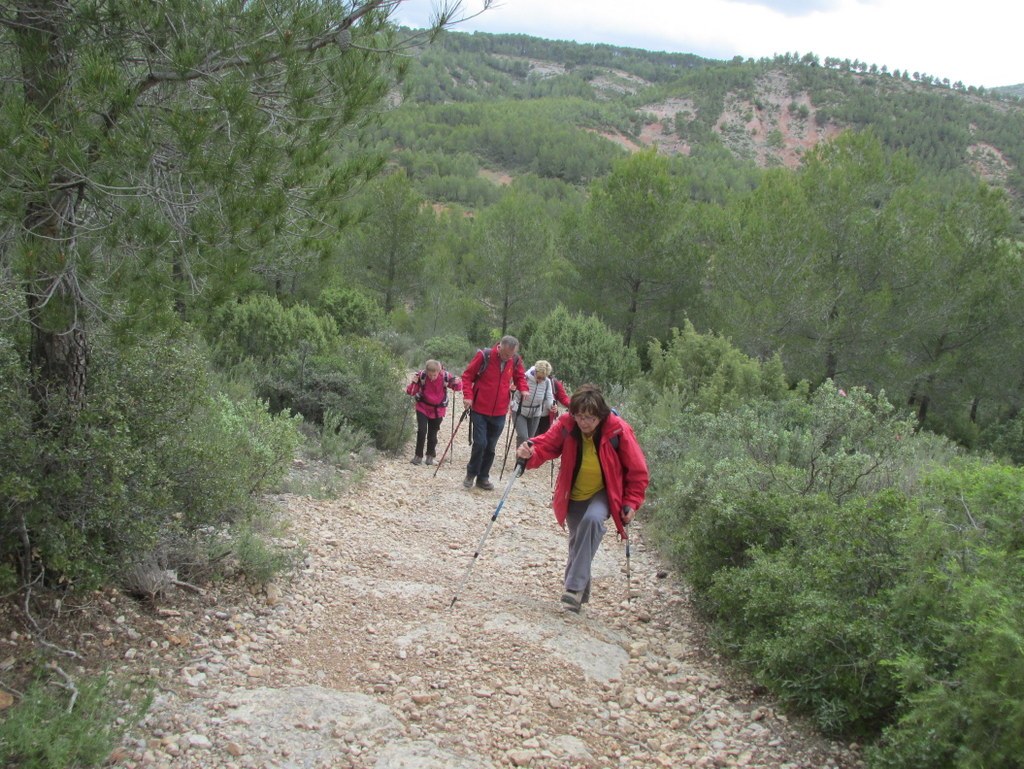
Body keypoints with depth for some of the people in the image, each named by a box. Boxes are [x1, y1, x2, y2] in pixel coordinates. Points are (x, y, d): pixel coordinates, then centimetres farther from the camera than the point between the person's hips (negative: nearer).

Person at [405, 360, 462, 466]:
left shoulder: (445, 377, -20)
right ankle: (418, 456, 5)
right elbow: (410, 392, -12)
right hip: (423, 408, 0)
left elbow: (457, 388, -2)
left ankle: (430, 456, 28)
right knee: (422, 430, -11)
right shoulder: (421, 375, -20)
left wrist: (457, 383, -25)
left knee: (432, 434, 8)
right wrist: (414, 383, -32)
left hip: (438, 410, 0)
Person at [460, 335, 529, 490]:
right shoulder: (484, 356, -13)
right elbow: (467, 376, -5)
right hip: (479, 409, -3)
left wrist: (523, 388, -7)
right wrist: (468, 395, -16)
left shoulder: (516, 361, -2)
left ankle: (483, 478, 22)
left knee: (490, 447, 9)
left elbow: (520, 377, 14)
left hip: (499, 413, 4)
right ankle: (471, 474, 13)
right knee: (480, 443, -9)